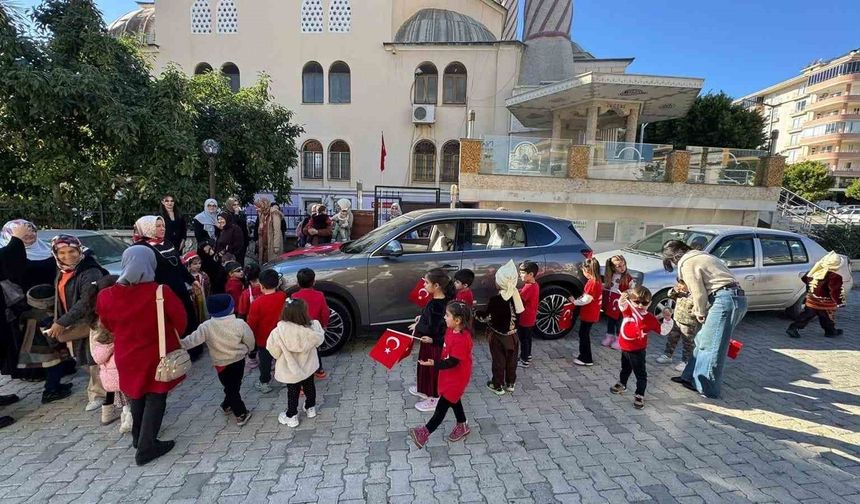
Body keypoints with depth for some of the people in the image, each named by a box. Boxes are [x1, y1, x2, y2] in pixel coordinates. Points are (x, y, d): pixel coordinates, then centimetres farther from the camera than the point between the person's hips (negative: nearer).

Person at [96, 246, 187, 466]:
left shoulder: (106, 296, -13)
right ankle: (146, 447, 15)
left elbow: (108, 325, 4)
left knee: (137, 397, 25)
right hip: (157, 356, -4)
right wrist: (171, 339, 9)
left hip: (128, 357, 4)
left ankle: (138, 438, 42)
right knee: (155, 399, 11)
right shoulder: (161, 293, -24)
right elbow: (180, 320, -11)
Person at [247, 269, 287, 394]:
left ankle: (264, 383, 28)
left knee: (265, 361, 14)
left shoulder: (257, 302, -24)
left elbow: (252, 323, -15)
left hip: (264, 339, -3)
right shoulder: (283, 296, -14)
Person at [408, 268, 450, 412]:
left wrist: (417, 326, -15)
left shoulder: (435, 304, -30)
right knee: (426, 366, 25)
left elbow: (432, 328, -29)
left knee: (431, 369, 8)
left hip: (433, 343, -9)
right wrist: (422, 317, 6)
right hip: (433, 341, 9)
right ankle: (425, 390, 44)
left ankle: (433, 399, 25)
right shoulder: (442, 299, -2)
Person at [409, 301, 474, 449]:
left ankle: (424, 433, 7)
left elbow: (452, 362, -30)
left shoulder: (462, 339, -32)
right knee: (453, 400, 23)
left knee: (442, 404, 0)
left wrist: (433, 363, -33)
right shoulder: (451, 330, -5)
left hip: (457, 377, -9)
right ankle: (462, 426, 42)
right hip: (449, 374, 9)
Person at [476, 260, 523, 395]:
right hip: (513, 335, 5)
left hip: (498, 336, -4)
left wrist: (477, 314, 4)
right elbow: (520, 312, 1)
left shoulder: (495, 299, -22)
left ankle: (498, 386, 20)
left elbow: (486, 316, -13)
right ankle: (510, 383, 31)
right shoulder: (517, 296, -9)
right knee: (511, 360, 17)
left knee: (499, 361, 9)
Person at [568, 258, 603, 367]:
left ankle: (587, 359, 13)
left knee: (584, 335, 3)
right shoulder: (597, 281, 7)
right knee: (584, 334, 20)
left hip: (589, 314, -9)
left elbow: (586, 300, -23)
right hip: (590, 314, 9)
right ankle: (584, 355, 32)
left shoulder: (592, 282, -24)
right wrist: (578, 299, 5)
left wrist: (574, 301, -10)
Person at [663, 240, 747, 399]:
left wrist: (700, 312, 8)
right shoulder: (700, 256, 23)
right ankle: (692, 378, 23)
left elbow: (699, 293, -8)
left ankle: (708, 389, 5)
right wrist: (700, 310, 18)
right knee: (703, 340, 16)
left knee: (710, 346, -3)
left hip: (725, 300, -10)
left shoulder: (686, 263, -7)